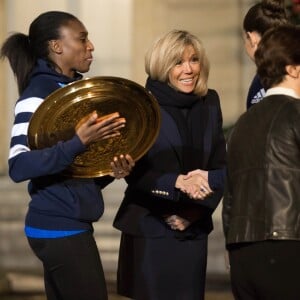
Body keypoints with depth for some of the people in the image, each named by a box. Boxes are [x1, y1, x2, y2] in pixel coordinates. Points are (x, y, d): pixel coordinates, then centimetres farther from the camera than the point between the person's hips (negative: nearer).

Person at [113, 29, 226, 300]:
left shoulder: (209, 104, 7)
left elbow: (221, 167, 7)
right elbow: (135, 173, -10)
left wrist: (196, 209, -8)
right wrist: (177, 183, -25)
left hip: (194, 231, 4)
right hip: (149, 230, -4)